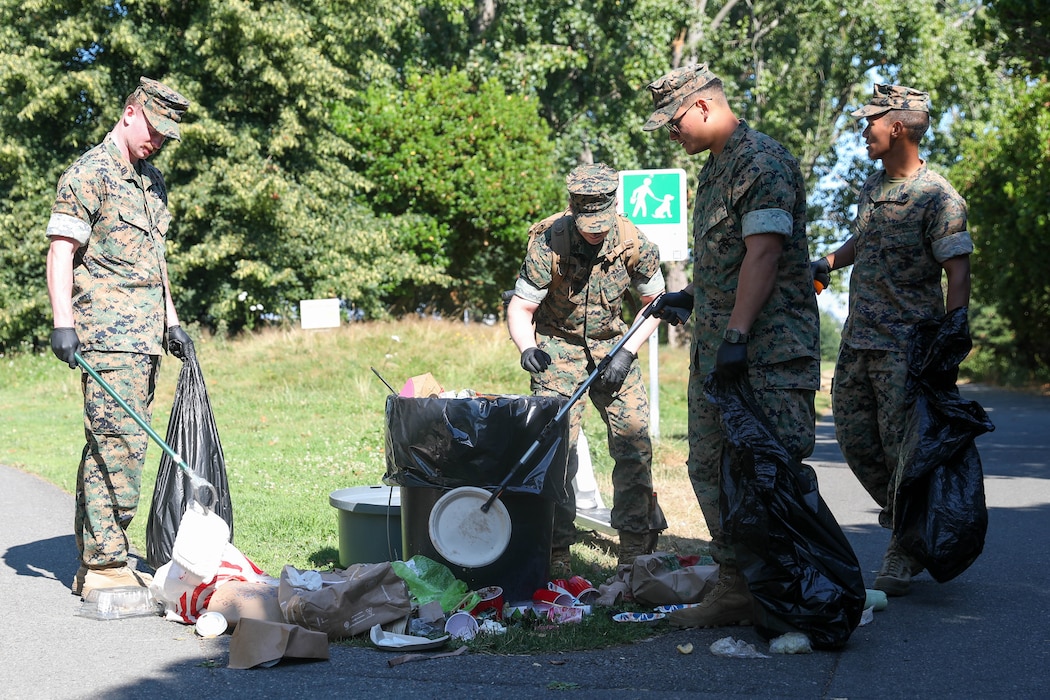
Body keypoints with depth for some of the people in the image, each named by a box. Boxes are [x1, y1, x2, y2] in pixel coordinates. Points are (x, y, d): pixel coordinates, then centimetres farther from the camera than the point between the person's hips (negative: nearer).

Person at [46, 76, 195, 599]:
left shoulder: (151, 180, 21)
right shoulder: (89, 174, -6)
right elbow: (61, 249, -13)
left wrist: (171, 322, 23)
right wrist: (63, 323, -22)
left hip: (145, 336, 8)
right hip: (107, 334, -8)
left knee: (109, 445, 9)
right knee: (119, 442, -13)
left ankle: (96, 562, 13)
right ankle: (104, 566, -9)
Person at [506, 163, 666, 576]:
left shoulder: (632, 242, -17)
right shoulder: (547, 241, -22)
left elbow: (656, 302, -1)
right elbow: (520, 307, -18)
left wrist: (627, 352, -12)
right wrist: (526, 347, -38)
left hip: (611, 344, 2)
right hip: (557, 346, -2)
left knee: (634, 439, -8)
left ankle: (633, 546, 3)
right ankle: (556, 551, -5)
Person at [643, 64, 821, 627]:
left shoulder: (762, 160, -12)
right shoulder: (714, 167, 19)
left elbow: (763, 253, -21)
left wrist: (736, 334, -27)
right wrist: (688, 297, 30)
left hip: (768, 353, -10)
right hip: (714, 350, 10)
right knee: (711, 470, 9)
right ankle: (736, 587, 15)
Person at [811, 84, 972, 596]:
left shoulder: (937, 197, -12)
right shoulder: (871, 188, 13)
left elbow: (957, 270, -16)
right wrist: (826, 264, 19)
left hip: (907, 344, -8)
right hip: (857, 341, 8)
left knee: (902, 446, -6)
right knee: (855, 437, 10)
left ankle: (904, 554, 6)